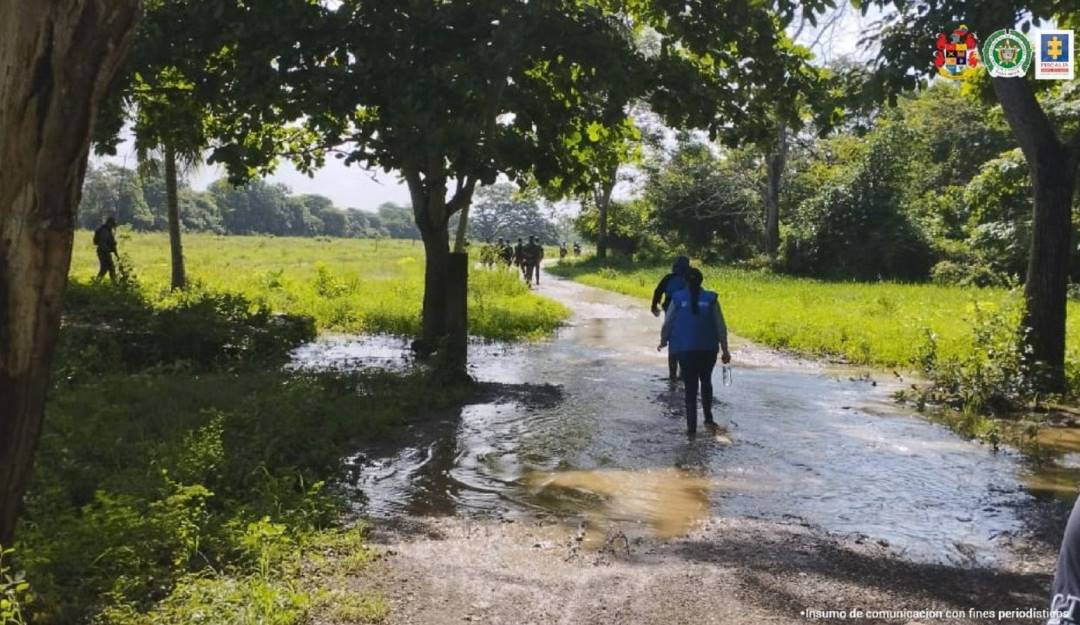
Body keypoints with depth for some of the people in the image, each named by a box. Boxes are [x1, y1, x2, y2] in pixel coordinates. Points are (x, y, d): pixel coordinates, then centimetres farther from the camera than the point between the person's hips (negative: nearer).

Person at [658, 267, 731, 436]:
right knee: (706, 382, 23)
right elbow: (720, 326, -2)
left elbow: (667, 323, 1)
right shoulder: (711, 299, -1)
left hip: (684, 349, -1)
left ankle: (692, 426, 0)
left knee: (690, 387, 4)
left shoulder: (678, 298, -3)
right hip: (708, 349, 1)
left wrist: (663, 341, 18)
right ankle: (708, 417, 23)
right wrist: (725, 349, 4)